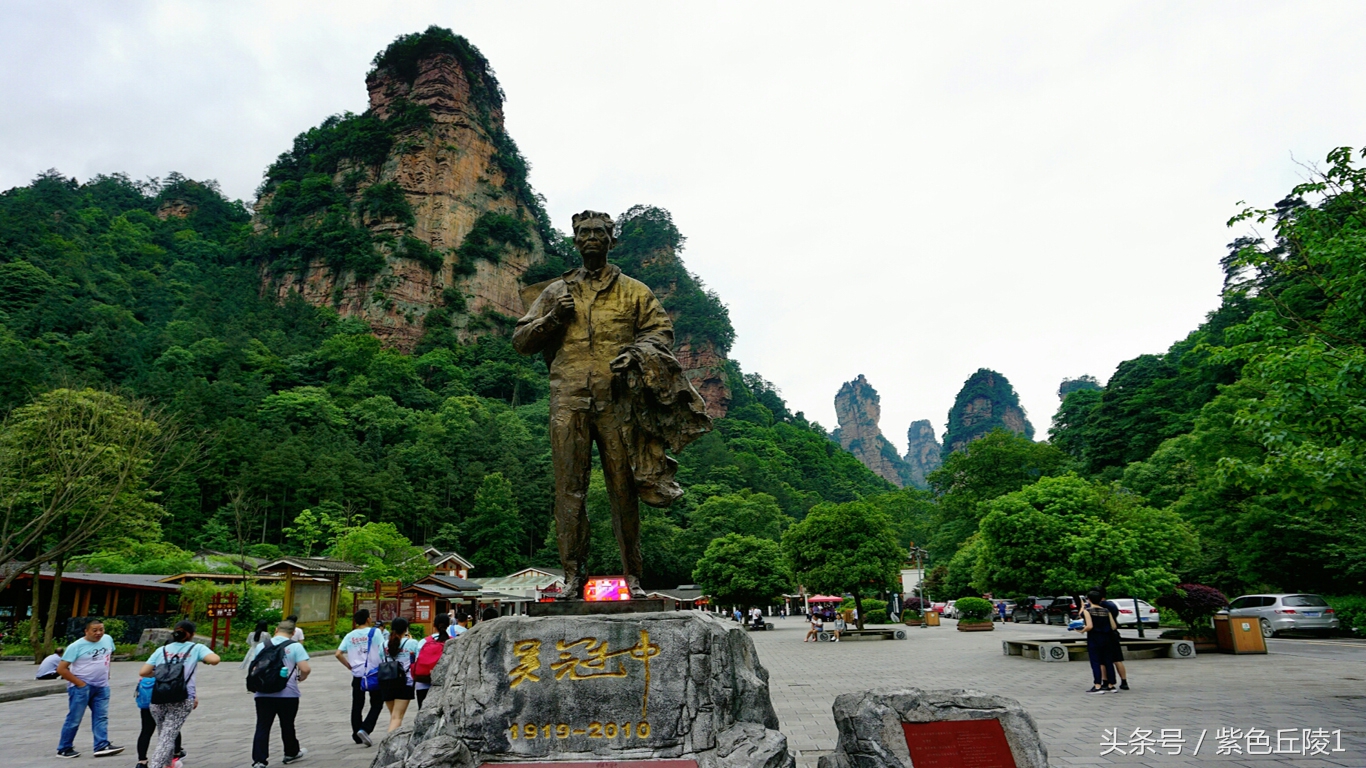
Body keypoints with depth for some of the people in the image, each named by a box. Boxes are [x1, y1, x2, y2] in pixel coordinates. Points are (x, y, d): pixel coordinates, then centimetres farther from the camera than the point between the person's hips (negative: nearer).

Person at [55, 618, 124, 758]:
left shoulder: (108, 639, 5)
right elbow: (61, 669, -13)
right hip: (81, 687, -5)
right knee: (74, 719, 1)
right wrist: (79, 683, -15)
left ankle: (102, 746, 1)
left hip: (102, 687, 5)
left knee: (101, 717, 2)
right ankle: (64, 749, 15)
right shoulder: (76, 646, -12)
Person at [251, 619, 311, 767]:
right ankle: (291, 753, 32)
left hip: (264, 693, 2)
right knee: (287, 725, 14)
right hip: (288, 694, -2)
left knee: (262, 727, 4)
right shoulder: (295, 646, -5)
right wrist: (301, 678, 8)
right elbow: (305, 669, -13)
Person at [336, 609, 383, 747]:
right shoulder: (375, 632, -8)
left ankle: (357, 736, 21)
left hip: (357, 675, 4)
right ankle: (365, 729, -11)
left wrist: (349, 666, 8)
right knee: (376, 704, 7)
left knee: (357, 706, 15)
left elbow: (338, 654, -1)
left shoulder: (350, 635, 4)